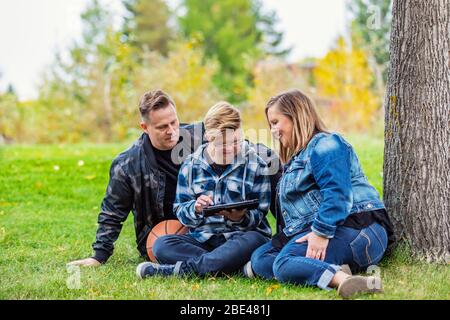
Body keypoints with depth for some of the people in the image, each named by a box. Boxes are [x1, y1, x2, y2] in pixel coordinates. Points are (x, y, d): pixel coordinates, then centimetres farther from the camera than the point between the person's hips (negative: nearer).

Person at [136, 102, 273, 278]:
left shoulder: (256, 165, 3)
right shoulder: (191, 164, 8)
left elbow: (259, 216, 0)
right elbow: (180, 211, 8)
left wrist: (241, 217, -23)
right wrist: (196, 209, -16)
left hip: (239, 236, -2)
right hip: (202, 238, 2)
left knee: (253, 241, -38)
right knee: (161, 245, -24)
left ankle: (177, 269, -36)